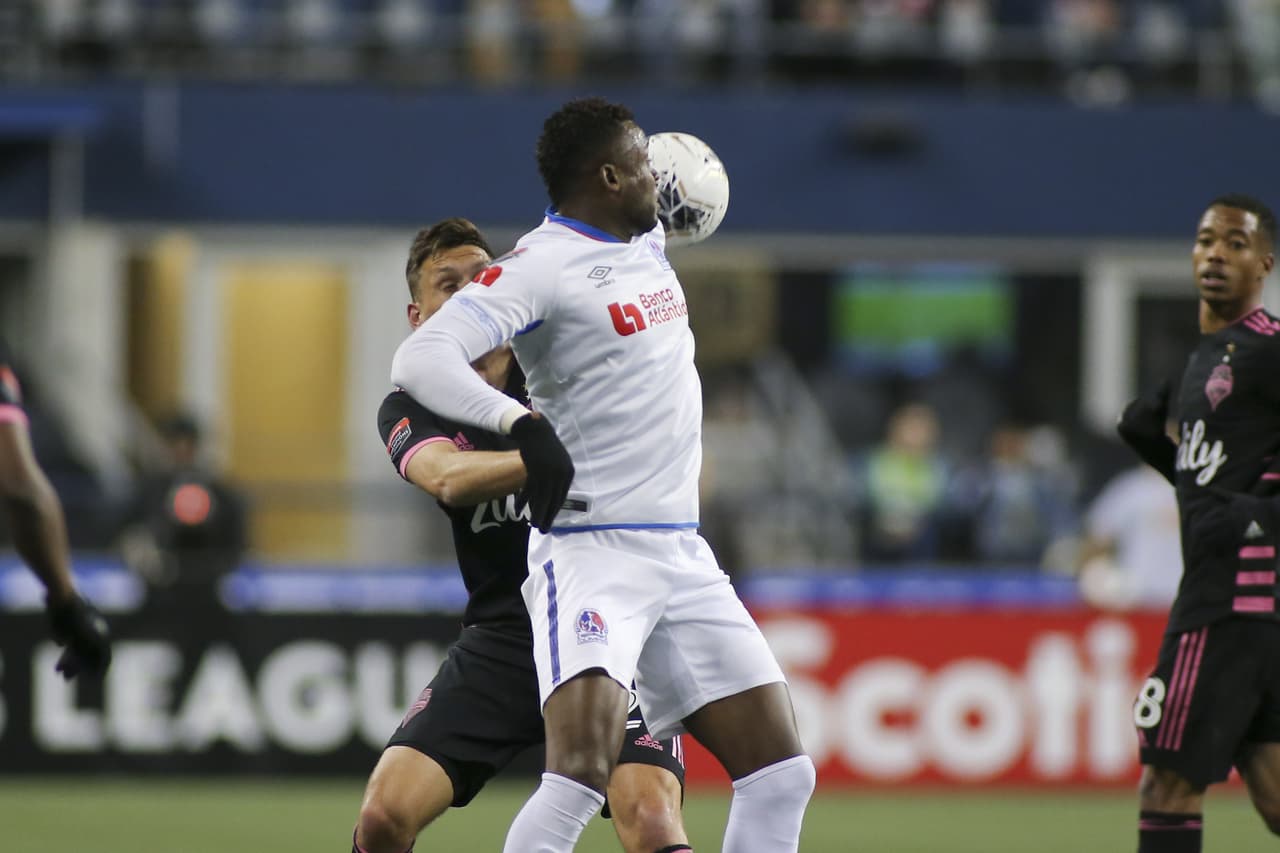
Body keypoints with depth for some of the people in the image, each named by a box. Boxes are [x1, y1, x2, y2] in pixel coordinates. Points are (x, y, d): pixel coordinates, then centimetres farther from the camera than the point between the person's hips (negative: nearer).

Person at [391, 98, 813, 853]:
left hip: (683, 556, 8)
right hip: (590, 554, -8)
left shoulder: (648, 242, 14)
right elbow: (421, 358, -26)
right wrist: (522, 423, -36)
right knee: (583, 769, -26)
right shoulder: (541, 265, -12)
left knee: (781, 774, 3)